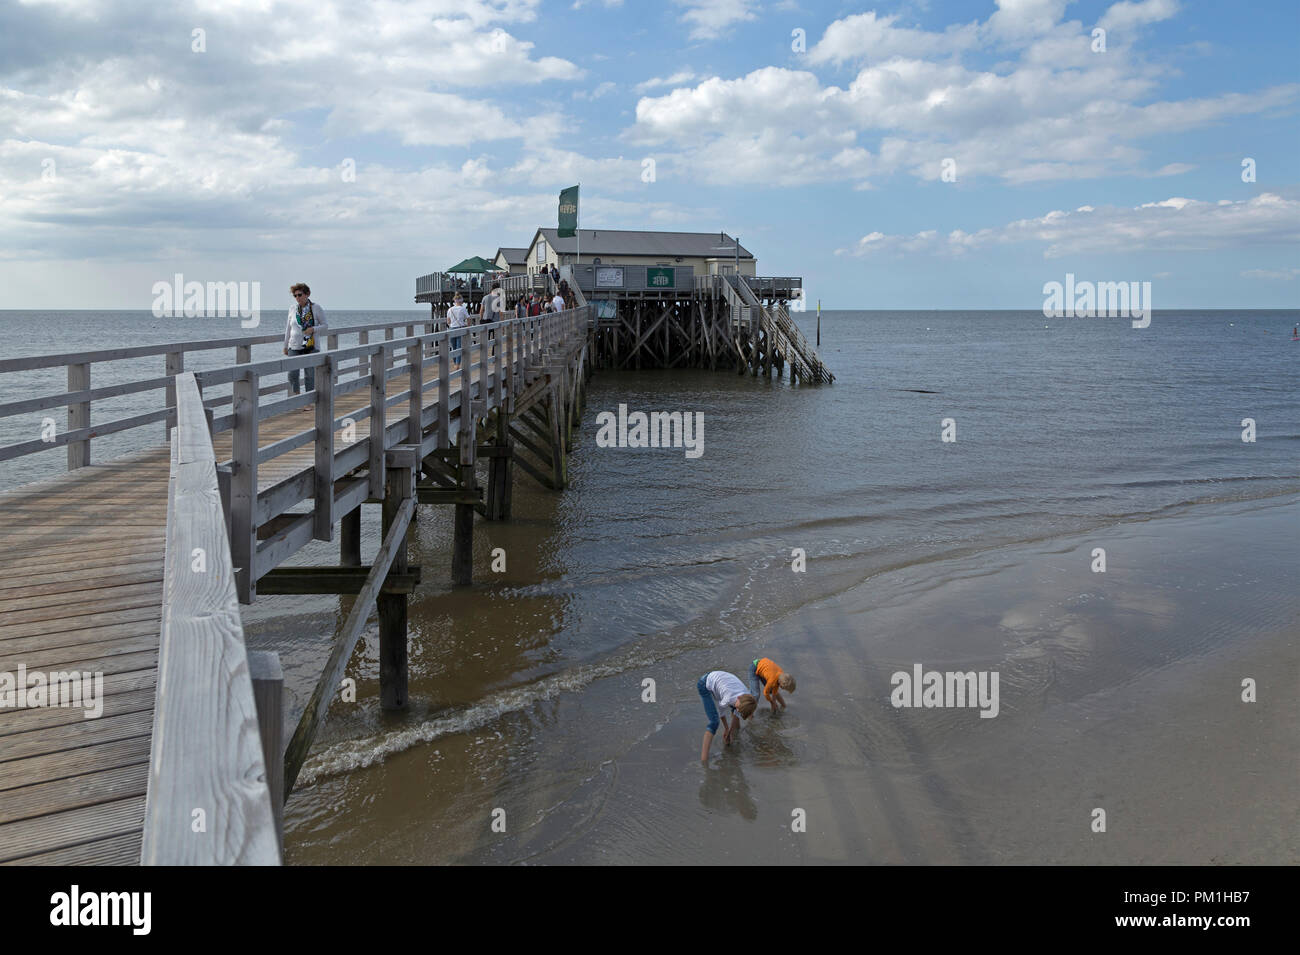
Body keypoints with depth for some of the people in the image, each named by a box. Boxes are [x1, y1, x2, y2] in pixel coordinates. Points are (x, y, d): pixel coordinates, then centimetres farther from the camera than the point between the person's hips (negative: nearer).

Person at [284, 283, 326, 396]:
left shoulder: (316, 308, -1)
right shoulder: (292, 310, 9)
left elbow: (325, 326, 1)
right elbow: (288, 329, 16)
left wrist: (313, 329, -17)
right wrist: (285, 346, 17)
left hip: (311, 347, -3)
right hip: (294, 346, 3)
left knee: (310, 374, 1)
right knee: (292, 374, -5)